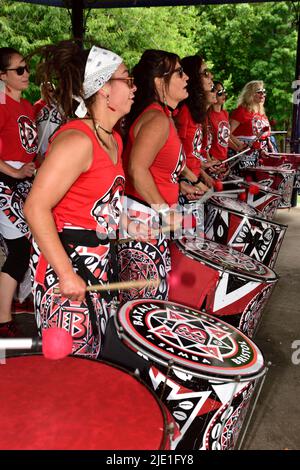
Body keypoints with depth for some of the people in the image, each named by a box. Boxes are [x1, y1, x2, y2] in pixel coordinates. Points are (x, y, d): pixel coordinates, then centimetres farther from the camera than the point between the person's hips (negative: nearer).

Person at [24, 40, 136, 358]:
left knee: (94, 354, 20)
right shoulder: (76, 139, -20)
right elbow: (36, 208, -25)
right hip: (66, 260, -9)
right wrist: (66, 274, -25)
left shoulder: (112, 139, 10)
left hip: (99, 259, 9)